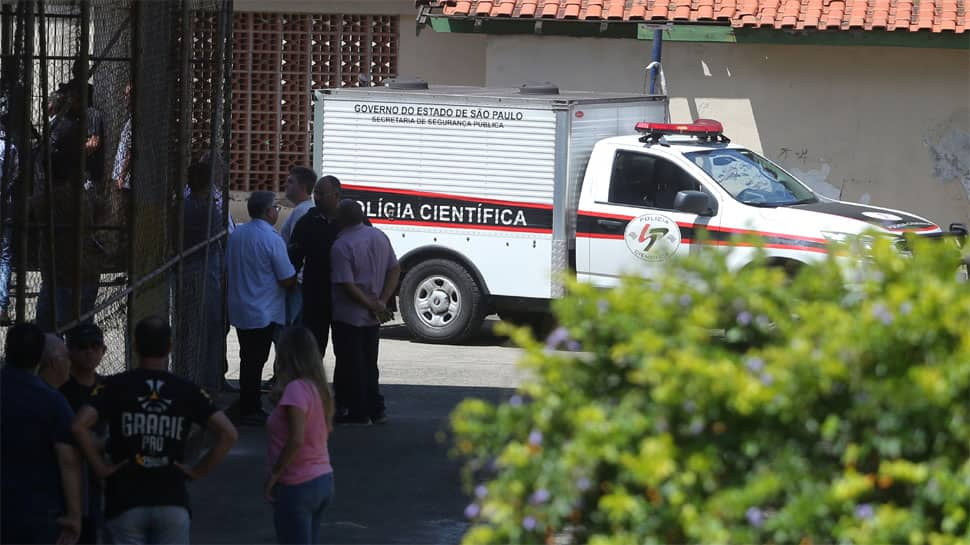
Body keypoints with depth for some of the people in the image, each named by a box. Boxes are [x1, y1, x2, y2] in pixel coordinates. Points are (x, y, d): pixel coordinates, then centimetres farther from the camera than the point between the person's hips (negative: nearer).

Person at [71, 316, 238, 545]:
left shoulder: (115, 387, -3)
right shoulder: (187, 391, 1)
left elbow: (79, 426, -16)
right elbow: (228, 433, -8)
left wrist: (100, 467, -5)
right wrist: (199, 470, 1)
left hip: (125, 503, -1)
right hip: (172, 502, 1)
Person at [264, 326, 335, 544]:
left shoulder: (296, 389, -19)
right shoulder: (317, 387, 7)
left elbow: (296, 439, -26)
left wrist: (273, 474, -16)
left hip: (297, 485, -9)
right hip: (323, 479, 9)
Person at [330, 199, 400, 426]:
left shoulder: (341, 247, -20)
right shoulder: (380, 237, 3)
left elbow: (347, 285, -23)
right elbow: (395, 269, 5)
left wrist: (372, 305, -14)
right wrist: (382, 302, -2)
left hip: (348, 316, -7)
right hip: (372, 317, 7)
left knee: (351, 365, 4)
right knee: (369, 363, 18)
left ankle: (357, 413, 8)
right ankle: (375, 409, 22)